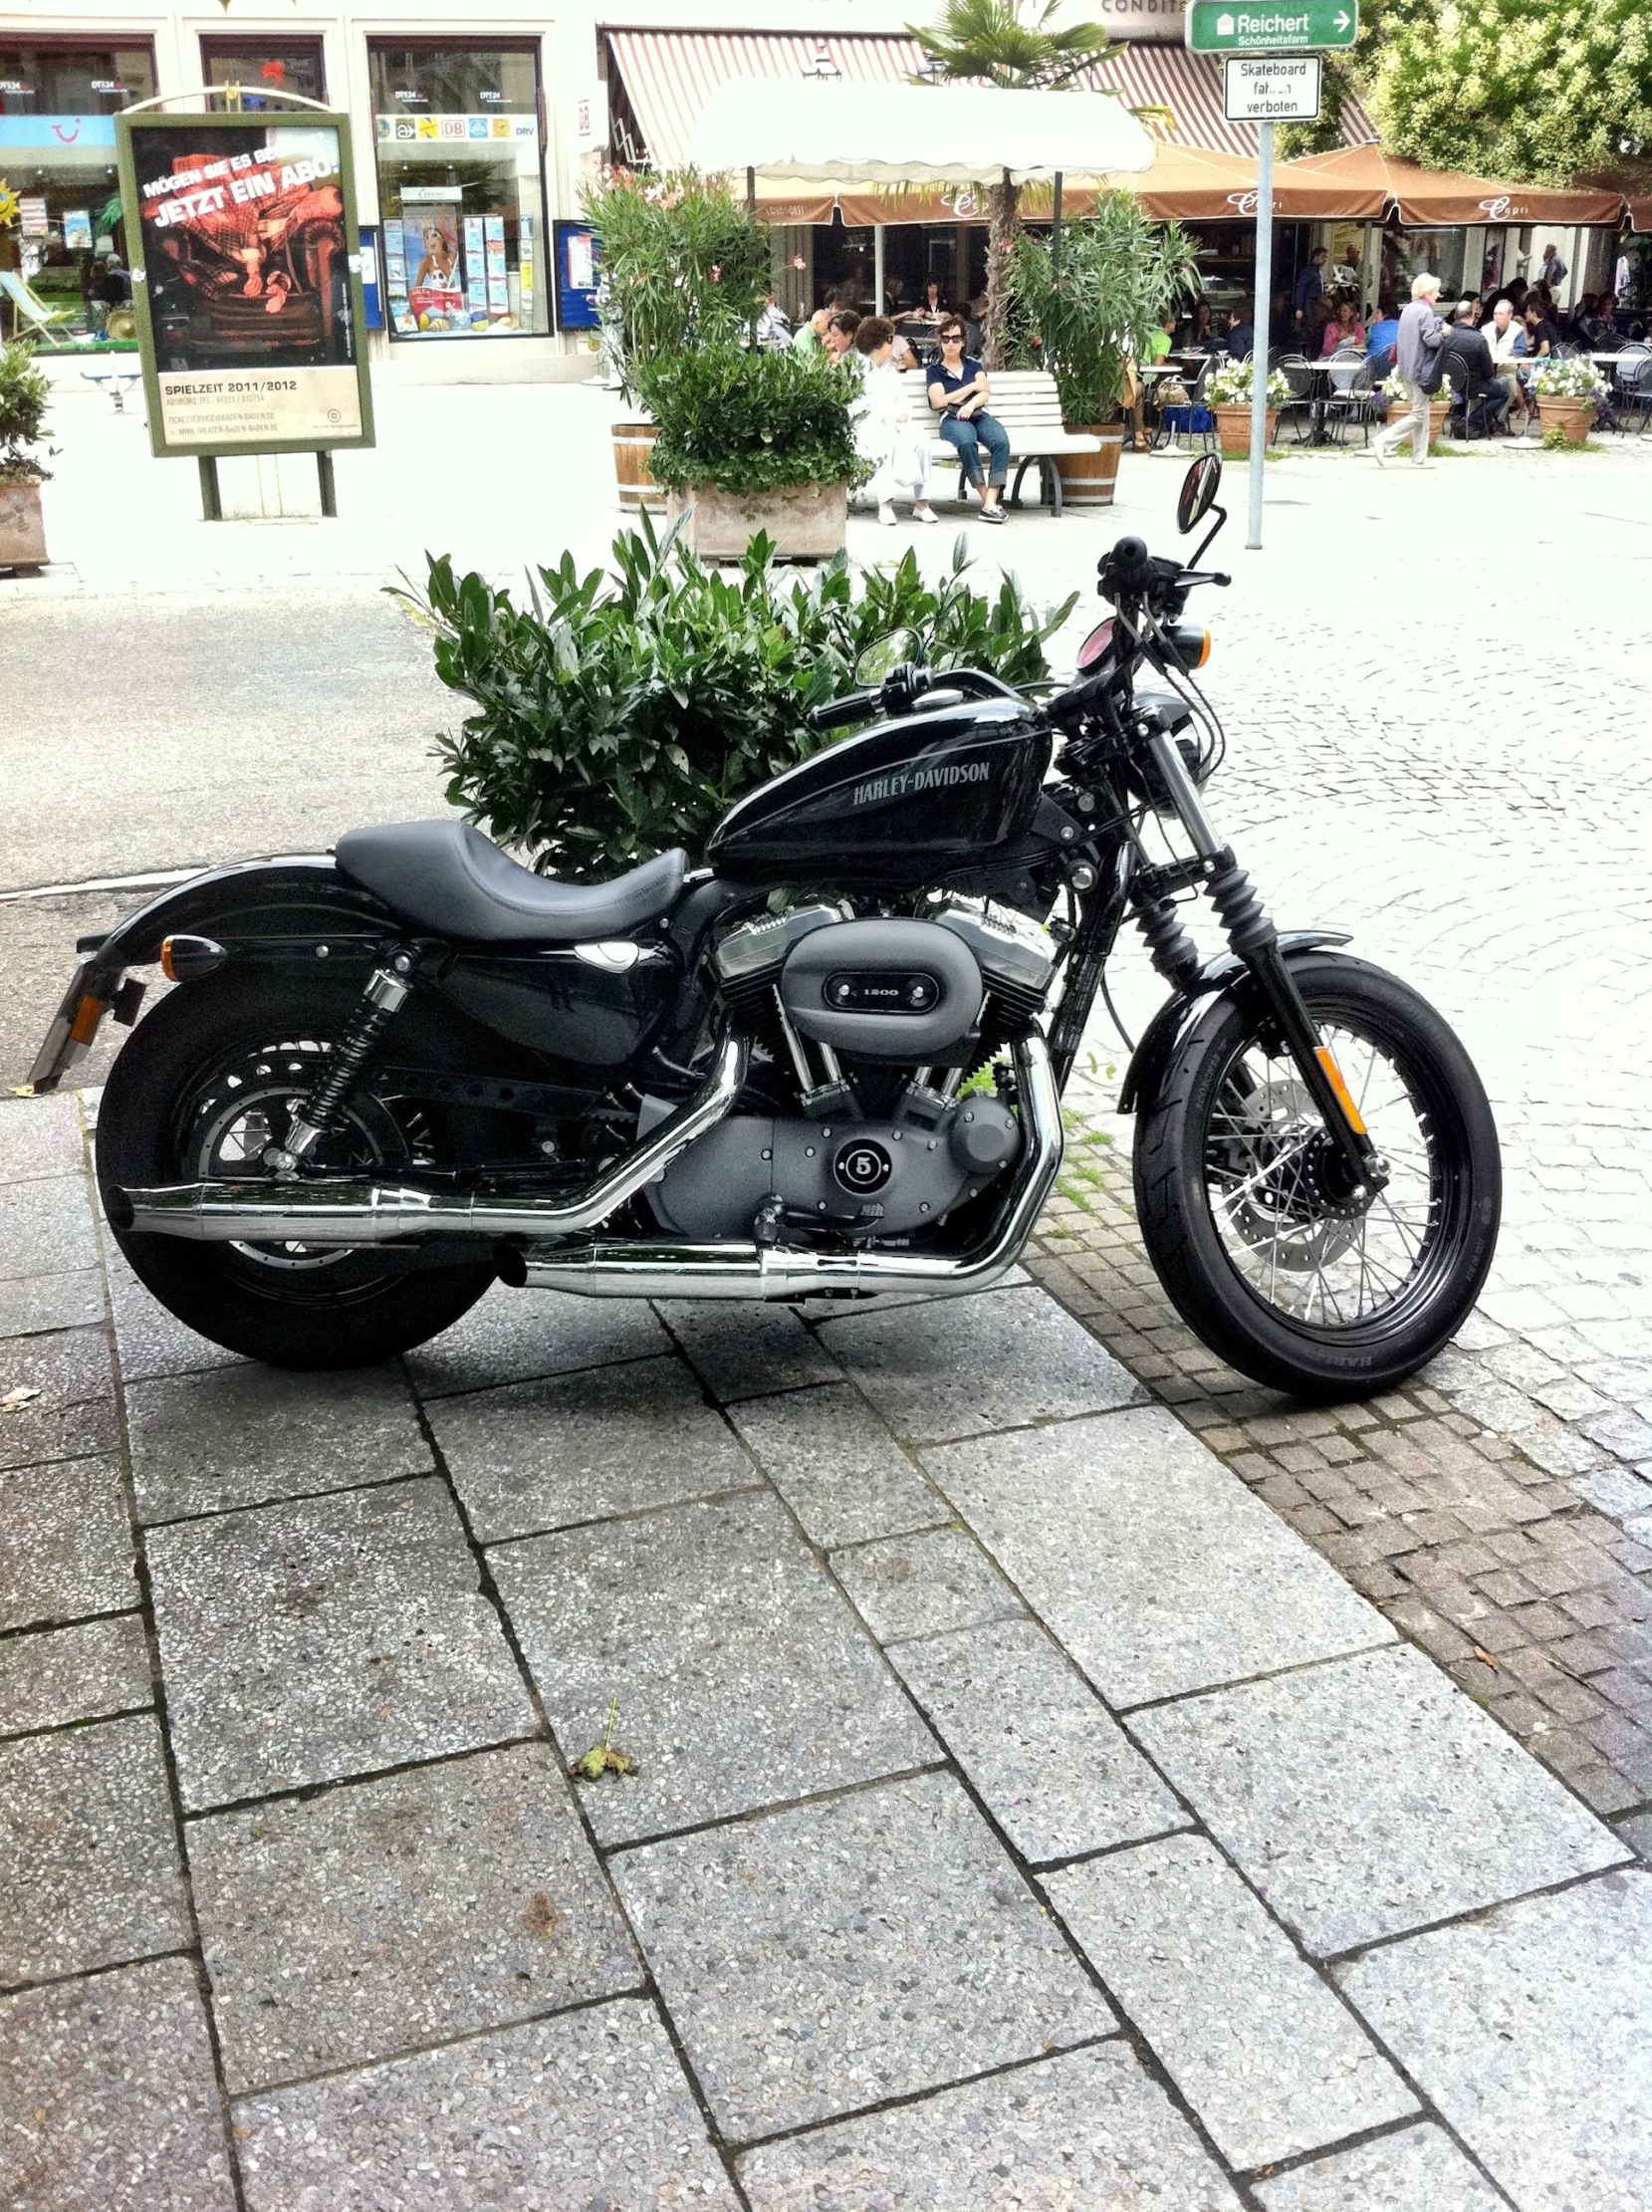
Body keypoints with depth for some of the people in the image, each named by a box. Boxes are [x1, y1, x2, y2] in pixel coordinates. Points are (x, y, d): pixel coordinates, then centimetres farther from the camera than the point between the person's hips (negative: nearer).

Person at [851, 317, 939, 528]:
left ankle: (921, 503, -26)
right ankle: (885, 504, -41)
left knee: (920, 435, -24)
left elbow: (903, 399, 17)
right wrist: (890, 415, -16)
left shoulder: (890, 368, 24)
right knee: (888, 438, -38)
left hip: (894, 424, 6)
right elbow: (857, 405, -9)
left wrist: (904, 414, -7)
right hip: (866, 425, -6)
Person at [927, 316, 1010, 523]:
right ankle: (987, 501, -38)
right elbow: (939, 401, 0)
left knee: (1001, 441, -32)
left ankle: (990, 503, -41)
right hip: (952, 419, -3)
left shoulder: (973, 364, 22)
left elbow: (986, 393, 8)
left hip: (979, 415, 3)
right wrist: (972, 386, 4)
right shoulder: (935, 371, 15)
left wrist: (971, 404, -15)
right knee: (967, 441, -39)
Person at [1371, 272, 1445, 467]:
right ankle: (1383, 442, -15)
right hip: (1420, 369, -9)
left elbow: (1400, 340, 18)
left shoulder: (1408, 310, 14)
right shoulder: (1426, 312, -13)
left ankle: (1419, 458, 10)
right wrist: (1444, 333, -4)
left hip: (1406, 368, 9)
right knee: (1419, 414, -5)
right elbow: (1430, 339, -20)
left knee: (1421, 414, 12)